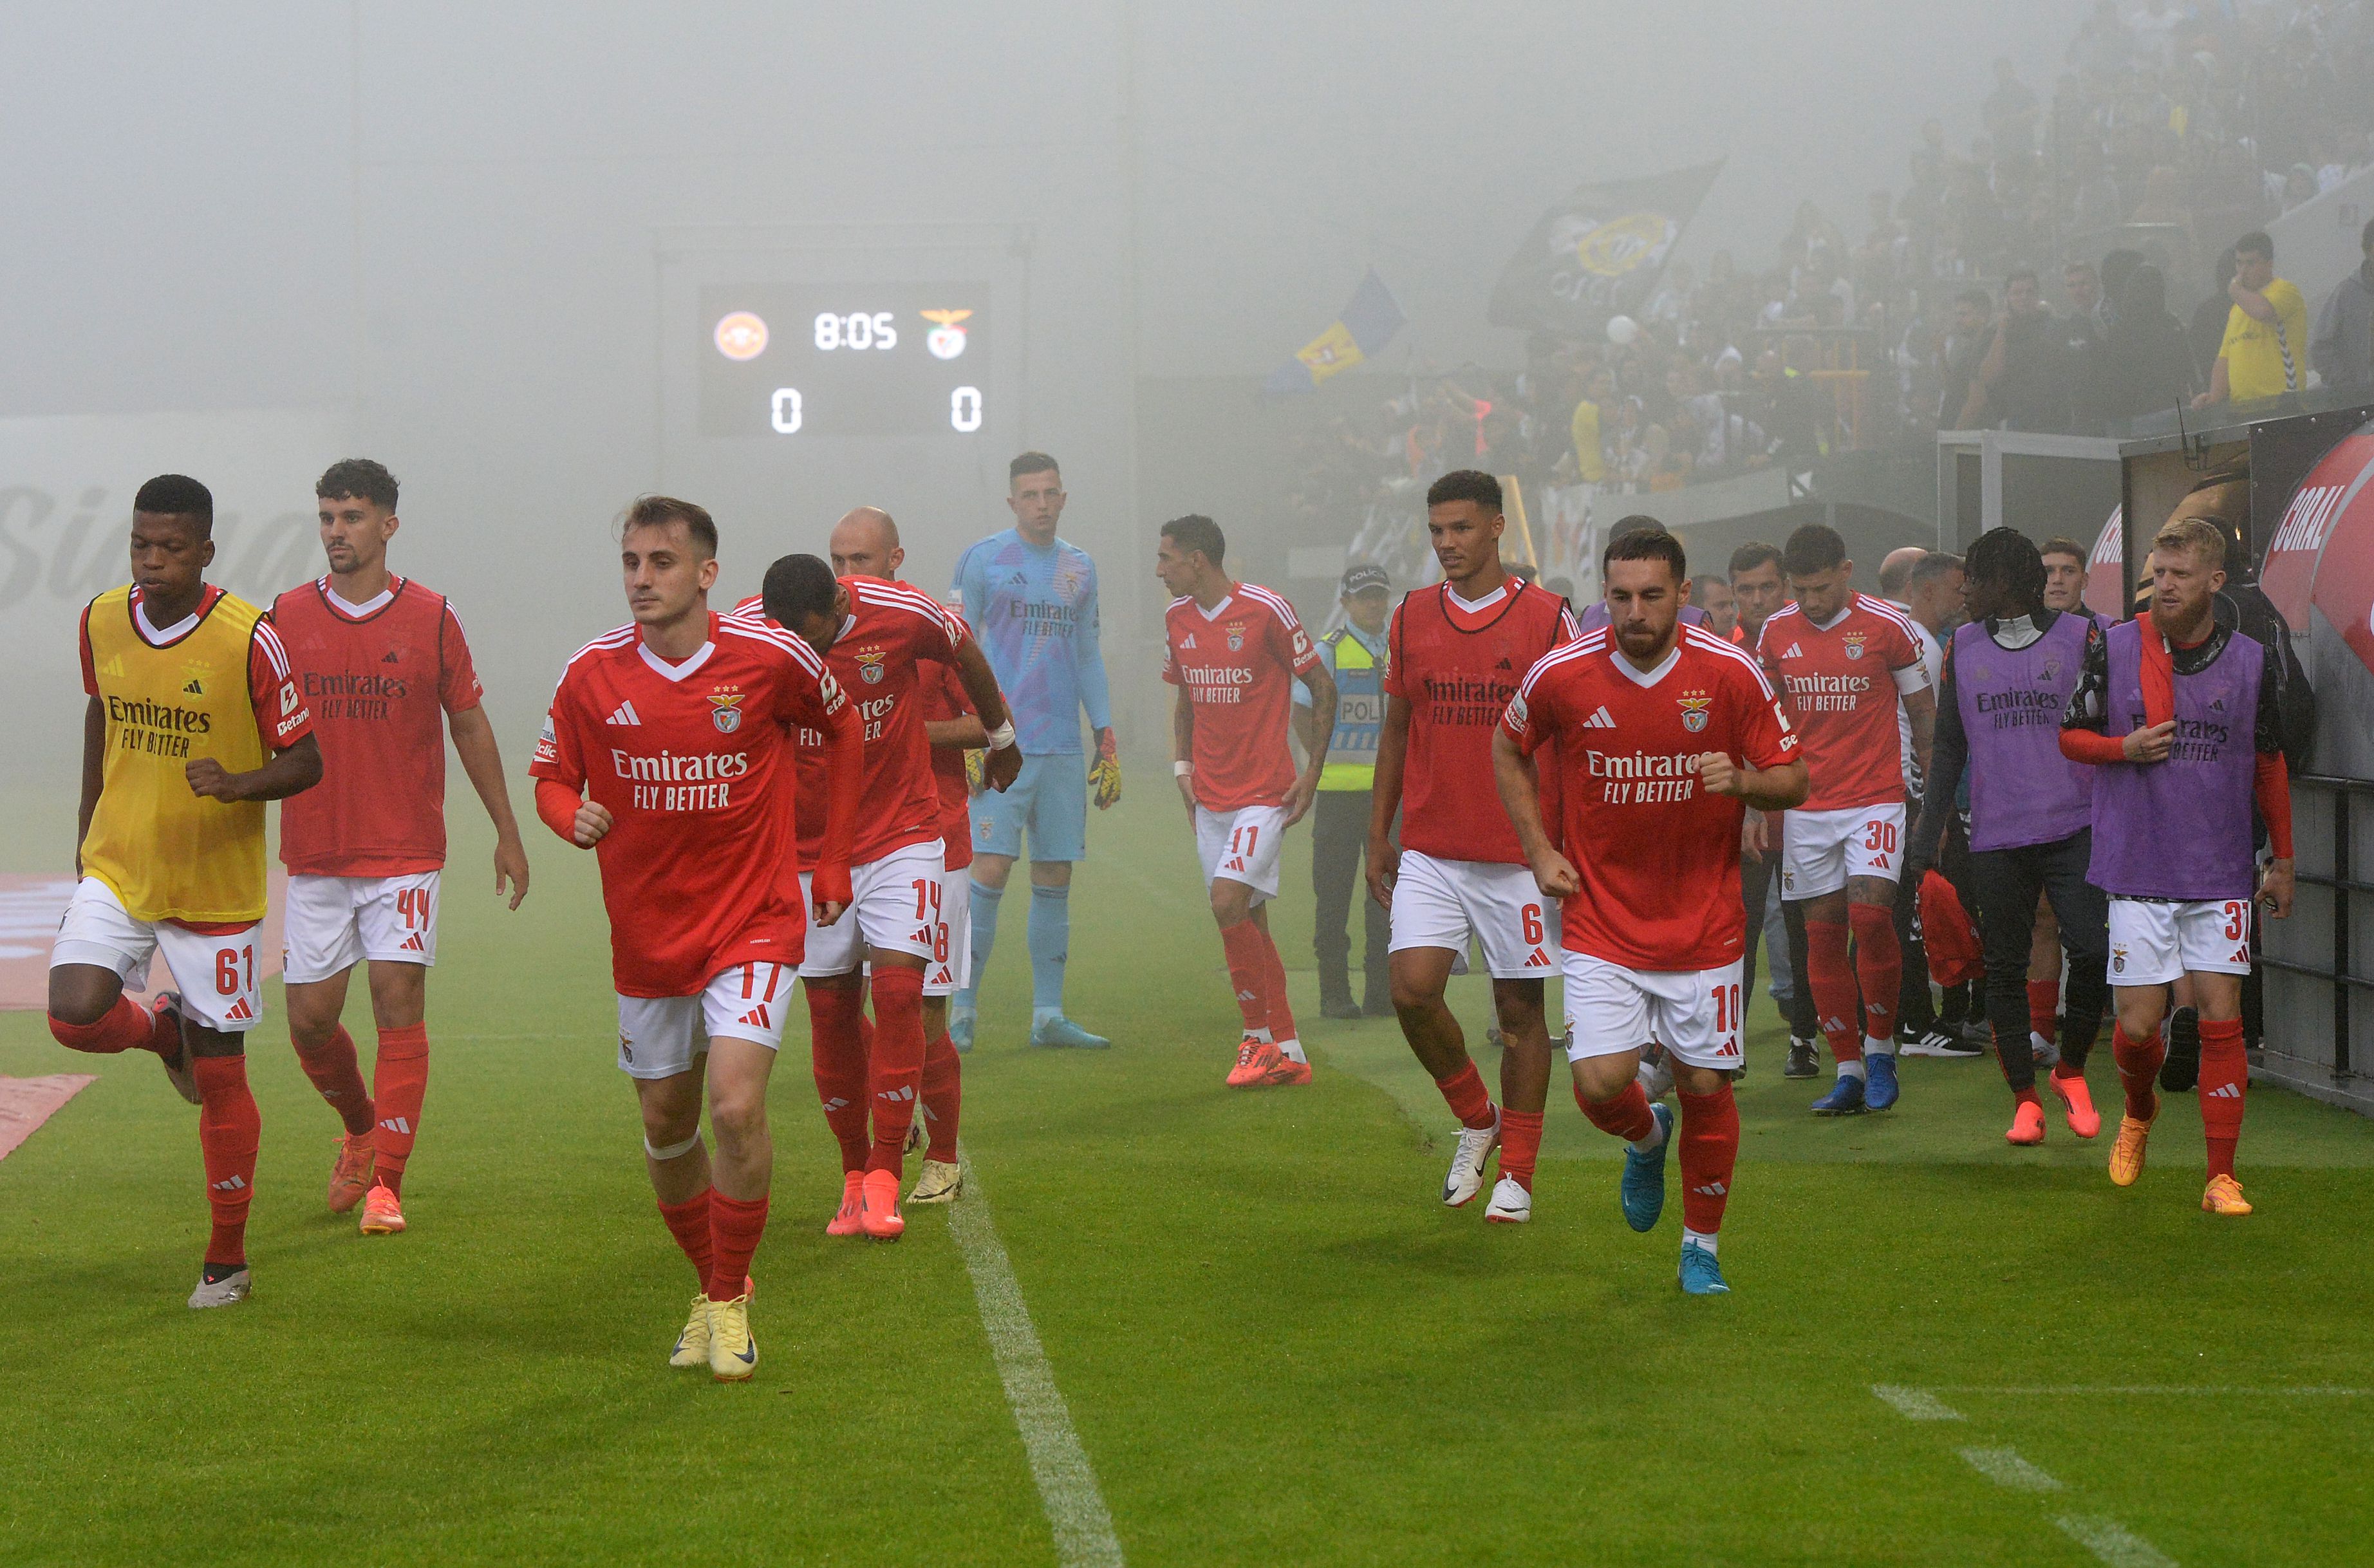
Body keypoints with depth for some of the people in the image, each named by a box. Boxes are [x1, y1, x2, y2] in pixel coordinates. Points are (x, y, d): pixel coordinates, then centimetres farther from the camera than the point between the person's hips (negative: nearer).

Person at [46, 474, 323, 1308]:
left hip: (215, 887, -4)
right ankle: (166, 1031, 17)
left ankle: (227, 1257, 17)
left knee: (220, 1080, 1)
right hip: (117, 867, 4)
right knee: (74, 1016, -19)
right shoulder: (101, 622, -1)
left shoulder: (248, 639, -15)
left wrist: (237, 786, -29)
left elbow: (305, 762, -9)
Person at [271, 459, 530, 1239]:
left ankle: (385, 1181, -4)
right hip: (314, 854, 2)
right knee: (310, 1019, 3)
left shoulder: (430, 618, 0)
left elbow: (470, 727, 8)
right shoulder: (286, 618, 3)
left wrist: (507, 832, 10)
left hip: (405, 852, -2)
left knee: (399, 1003, -9)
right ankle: (361, 1129, 31)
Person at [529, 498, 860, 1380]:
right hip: (645, 933, 3)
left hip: (754, 919, -3)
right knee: (665, 1126, 11)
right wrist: (573, 818, -17)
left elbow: (844, 730, 9)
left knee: (736, 1108, -18)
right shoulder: (592, 674, -6)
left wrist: (832, 862, 9)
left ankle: (730, 1301, 0)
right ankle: (712, 1285, 34)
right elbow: (551, 777, 7)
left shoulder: (771, 659, -10)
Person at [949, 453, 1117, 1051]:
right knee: (990, 873, -11)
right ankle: (962, 1012, -6)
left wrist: (1108, 743, 14)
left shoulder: (1080, 568, 14)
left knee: (1055, 881, 5)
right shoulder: (981, 560, 0)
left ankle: (1048, 1015, 10)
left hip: (1064, 749, 5)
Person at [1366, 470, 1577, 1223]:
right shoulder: (1412, 618, 7)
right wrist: (1378, 837, 12)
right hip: (1429, 850, 3)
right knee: (1412, 990, -11)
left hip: (1518, 854, -3)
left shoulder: (1546, 618, -4)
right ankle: (1475, 1120, 14)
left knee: (1519, 1006, 2)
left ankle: (1516, 1173, 14)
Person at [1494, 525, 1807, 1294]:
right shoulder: (1562, 675, -8)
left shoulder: (1730, 673, -9)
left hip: (1703, 924, 0)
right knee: (1601, 1081, -12)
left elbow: (1793, 780, 0)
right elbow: (1508, 749, 12)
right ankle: (1647, 1139, 25)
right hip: (1600, 921, 0)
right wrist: (1539, 849, 4)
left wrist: (1743, 781, -22)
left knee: (1704, 1086, 2)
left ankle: (1702, 1246, 24)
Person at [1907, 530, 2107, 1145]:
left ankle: (2071, 1071, 10)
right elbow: (1949, 749, 15)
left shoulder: (2080, 636, 2)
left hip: (2073, 828, -3)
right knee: (2005, 968, 3)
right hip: (1995, 836, 3)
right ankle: (2025, 1099, 12)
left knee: (2092, 951, -13)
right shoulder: (1962, 649, 11)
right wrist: (1926, 839, 9)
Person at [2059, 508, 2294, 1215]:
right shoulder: (2113, 646, -1)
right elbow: (2071, 735, 8)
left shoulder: (2254, 663, 2)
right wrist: (2125, 747, -13)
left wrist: (2283, 860, 16)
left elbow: (2270, 764, 13)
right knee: (2138, 1023, -2)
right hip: (2138, 869, 0)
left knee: (2221, 1017, -5)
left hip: (2221, 874, 0)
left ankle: (2221, 1177, 0)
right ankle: (2139, 1111, 32)